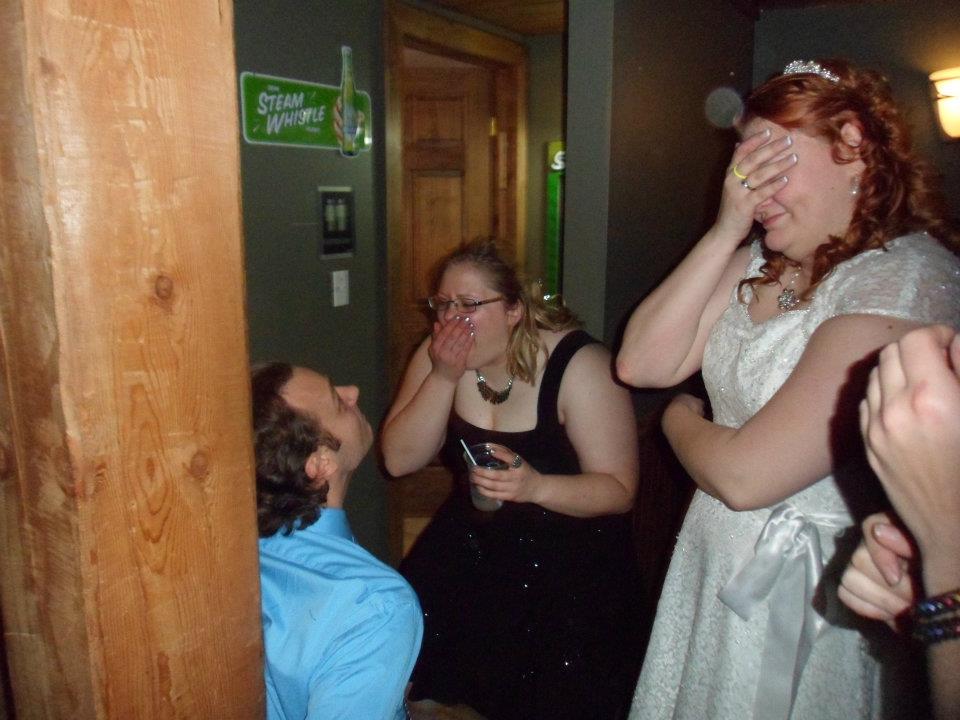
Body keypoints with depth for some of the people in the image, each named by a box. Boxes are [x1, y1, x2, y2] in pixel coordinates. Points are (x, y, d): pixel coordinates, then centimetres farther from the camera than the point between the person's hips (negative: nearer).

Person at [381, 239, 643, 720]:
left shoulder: (578, 365, -19)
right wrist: (443, 378, -22)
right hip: (469, 546, 4)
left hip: (570, 555, -4)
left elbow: (619, 490, -18)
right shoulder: (437, 354, -4)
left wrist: (536, 486, -36)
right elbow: (399, 461, -10)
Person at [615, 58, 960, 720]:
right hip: (718, 570, 7)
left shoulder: (907, 281, -22)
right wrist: (727, 231, -11)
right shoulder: (763, 262, 2)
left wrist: (679, 419, -3)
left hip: (805, 596, -7)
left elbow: (744, 475, -24)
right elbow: (642, 364, -7)